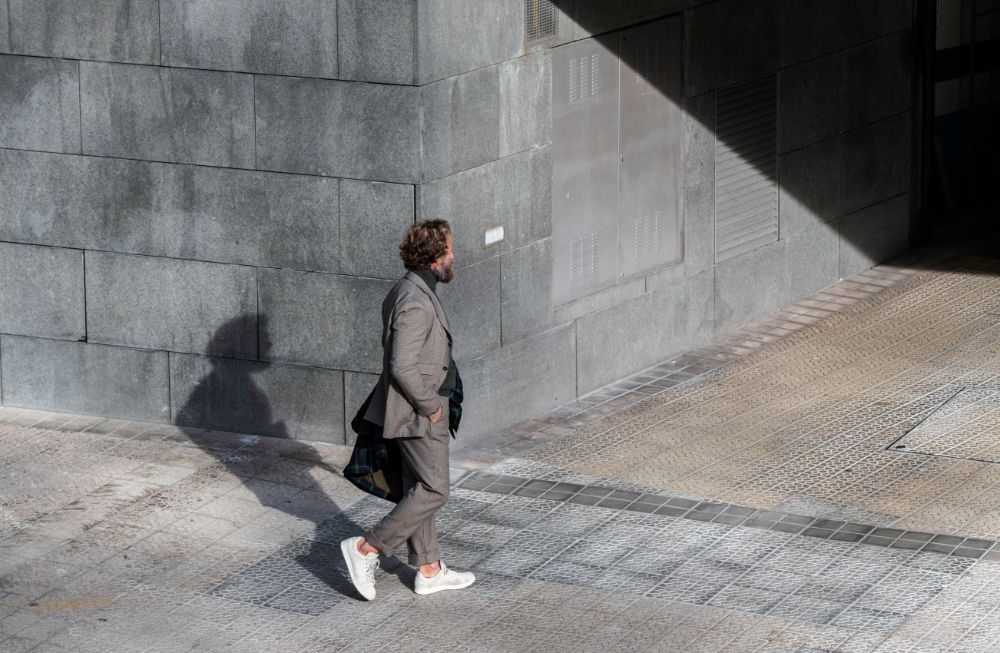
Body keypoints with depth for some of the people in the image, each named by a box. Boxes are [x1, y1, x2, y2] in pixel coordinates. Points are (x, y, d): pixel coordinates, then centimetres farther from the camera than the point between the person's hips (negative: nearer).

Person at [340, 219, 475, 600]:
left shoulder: (408, 292, 8)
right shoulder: (415, 303, -25)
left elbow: (393, 350, 17)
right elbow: (403, 367, -30)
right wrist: (430, 405, -17)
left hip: (413, 410, 10)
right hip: (419, 414, -10)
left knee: (418, 490, 15)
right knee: (433, 491, -2)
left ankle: (429, 570, 23)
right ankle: (366, 548, 1)